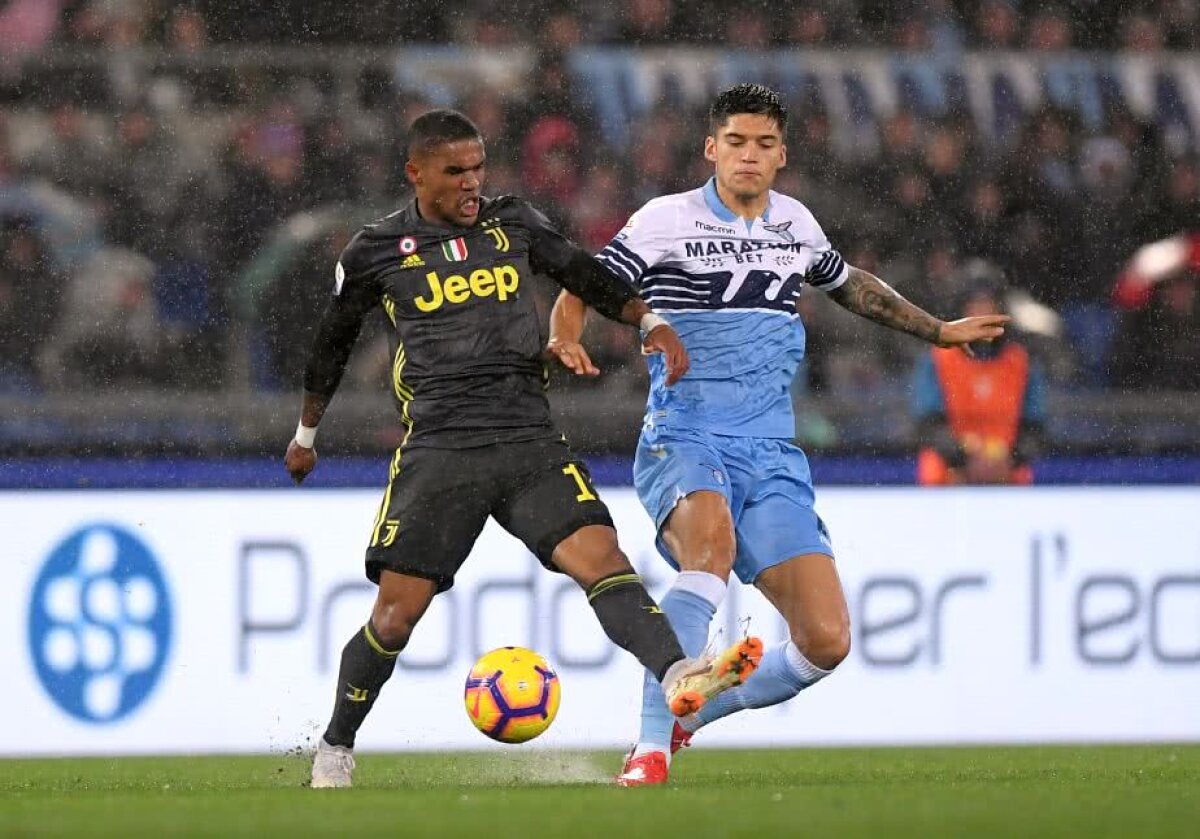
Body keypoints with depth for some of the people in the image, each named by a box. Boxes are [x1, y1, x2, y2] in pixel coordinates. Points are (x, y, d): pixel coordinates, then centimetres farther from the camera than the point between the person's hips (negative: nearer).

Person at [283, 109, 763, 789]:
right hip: (440, 451, -2)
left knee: (599, 553, -21)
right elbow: (334, 340, 19)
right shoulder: (377, 253, 5)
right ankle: (335, 750, 15)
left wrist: (649, 320, 2)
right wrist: (307, 433, 30)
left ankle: (679, 676, -39)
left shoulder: (514, 223, 11)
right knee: (397, 612, -5)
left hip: (531, 444, 2)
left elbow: (583, 273, 20)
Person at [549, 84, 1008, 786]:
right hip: (685, 443, -5)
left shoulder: (796, 224, 15)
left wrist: (938, 331, 40)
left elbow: (849, 283, 35)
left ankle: (689, 714, 15)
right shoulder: (665, 221, 0)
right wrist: (567, 341, -20)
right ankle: (651, 751, -39)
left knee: (827, 641, -9)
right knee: (712, 542, -40)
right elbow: (582, 290, 3)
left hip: (773, 457, 5)